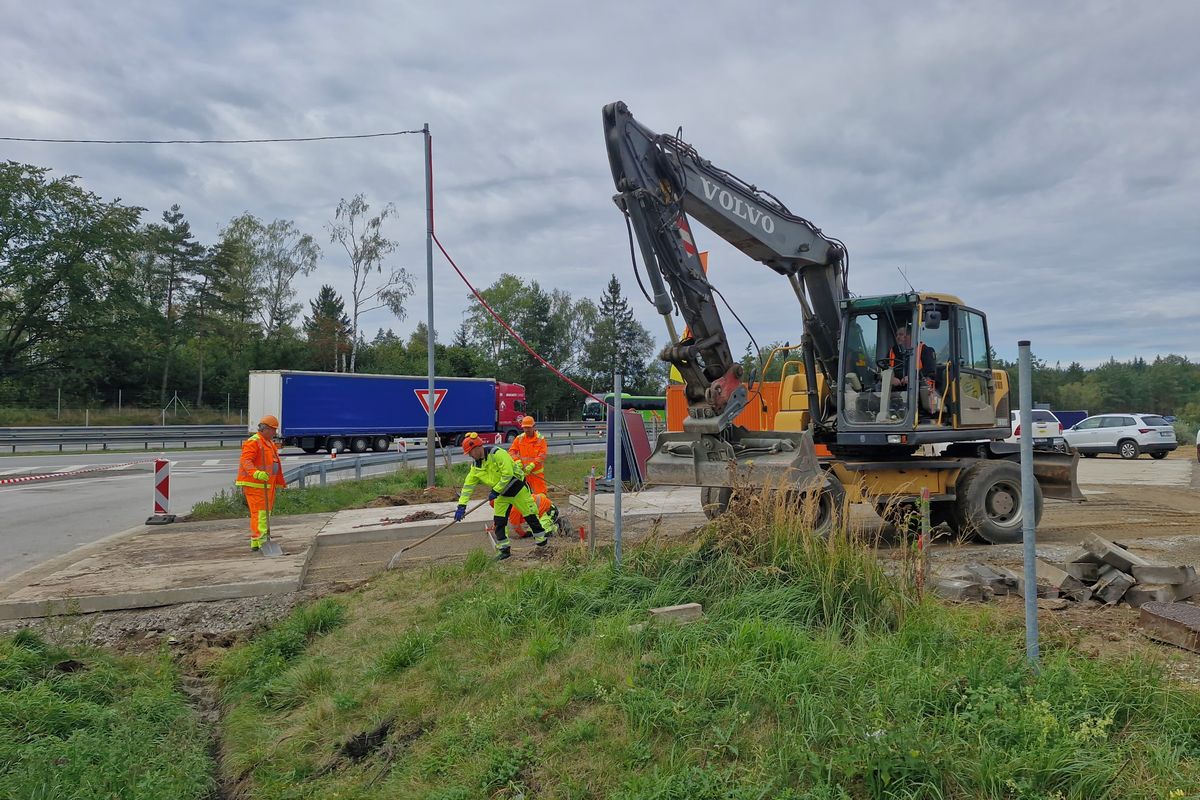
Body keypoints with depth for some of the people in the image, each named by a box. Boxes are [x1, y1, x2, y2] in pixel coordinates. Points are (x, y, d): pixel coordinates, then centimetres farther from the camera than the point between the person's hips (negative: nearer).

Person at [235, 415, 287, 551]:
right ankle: (258, 542, -11)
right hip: (255, 484, -10)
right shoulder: (253, 442, -11)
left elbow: (275, 465, 27)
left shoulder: (270, 443, 21)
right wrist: (256, 473, -40)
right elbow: (246, 461, -24)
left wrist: (280, 483, 26)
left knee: (266, 512, 15)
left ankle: (263, 539, 24)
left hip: (267, 485, 10)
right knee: (259, 512, -11)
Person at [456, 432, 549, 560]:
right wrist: (461, 506, -7)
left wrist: (495, 491, -24)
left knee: (530, 516, 3)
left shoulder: (497, 453, -25)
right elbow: (468, 485, 1)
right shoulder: (476, 466, -1)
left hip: (516, 489, -7)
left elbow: (507, 474, -29)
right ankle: (503, 549, 9)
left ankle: (542, 540, 21)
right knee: (499, 521, 0)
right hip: (501, 494, 7)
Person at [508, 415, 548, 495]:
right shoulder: (519, 438, 6)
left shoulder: (540, 439, -4)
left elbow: (542, 455, -11)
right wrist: (517, 461, -15)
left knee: (540, 494, -3)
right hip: (522, 471, 3)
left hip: (537, 472, -3)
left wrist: (532, 465, -22)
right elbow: (511, 451, 4)